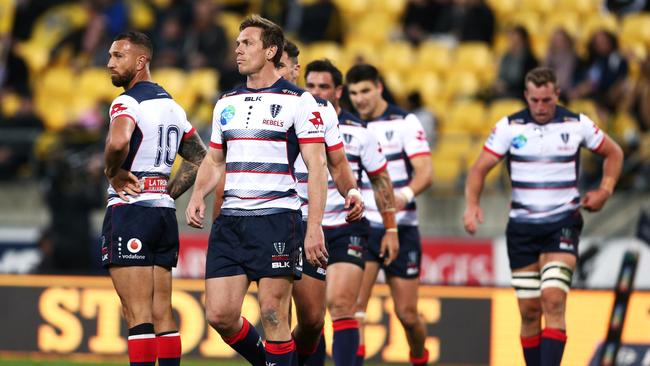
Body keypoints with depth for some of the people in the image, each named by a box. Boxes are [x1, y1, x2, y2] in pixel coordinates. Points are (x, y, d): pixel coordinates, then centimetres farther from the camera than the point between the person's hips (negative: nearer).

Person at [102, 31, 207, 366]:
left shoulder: (127, 102, -10)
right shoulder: (172, 106, 17)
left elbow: (118, 141, -31)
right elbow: (199, 158, 25)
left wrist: (113, 172, -13)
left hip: (129, 212, -8)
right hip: (164, 213, 8)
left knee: (137, 313, -10)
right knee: (162, 313, 8)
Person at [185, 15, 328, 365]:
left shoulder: (298, 101, -2)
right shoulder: (227, 103, 15)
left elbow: (317, 167, -6)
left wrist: (314, 227, -14)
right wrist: (198, 195, 3)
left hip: (277, 219, -6)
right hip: (230, 219, 6)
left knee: (273, 316, -7)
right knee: (219, 314, -1)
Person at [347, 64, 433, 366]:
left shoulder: (405, 122, -5)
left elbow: (425, 172, -14)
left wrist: (405, 195, -33)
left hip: (401, 228, -2)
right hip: (360, 228, 2)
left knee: (407, 313, 3)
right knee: (354, 302, -16)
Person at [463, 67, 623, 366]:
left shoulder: (577, 125, -2)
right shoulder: (509, 127, -3)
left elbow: (613, 153, 14)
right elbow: (479, 169, -3)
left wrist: (605, 191, -1)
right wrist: (472, 205, -21)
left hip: (563, 222, -2)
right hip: (522, 226, 2)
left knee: (553, 300, -19)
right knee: (529, 310, 4)